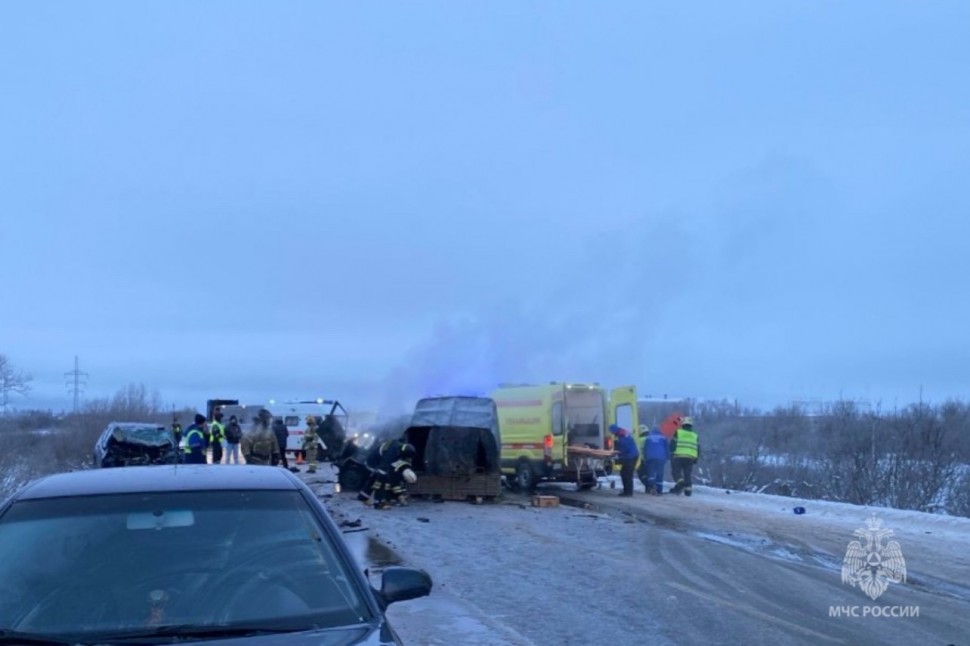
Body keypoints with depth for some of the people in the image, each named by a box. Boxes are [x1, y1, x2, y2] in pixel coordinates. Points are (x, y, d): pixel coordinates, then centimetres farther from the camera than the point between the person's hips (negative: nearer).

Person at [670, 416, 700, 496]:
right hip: (691, 457, 4)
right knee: (687, 474, 9)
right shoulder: (695, 436, 17)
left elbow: (672, 445, 0)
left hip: (678, 456, -4)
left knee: (676, 471, -2)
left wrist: (671, 454, 7)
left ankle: (680, 482, -26)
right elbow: (698, 449, 15)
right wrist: (695, 459, 20)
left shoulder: (677, 433, 5)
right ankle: (688, 488, 1)